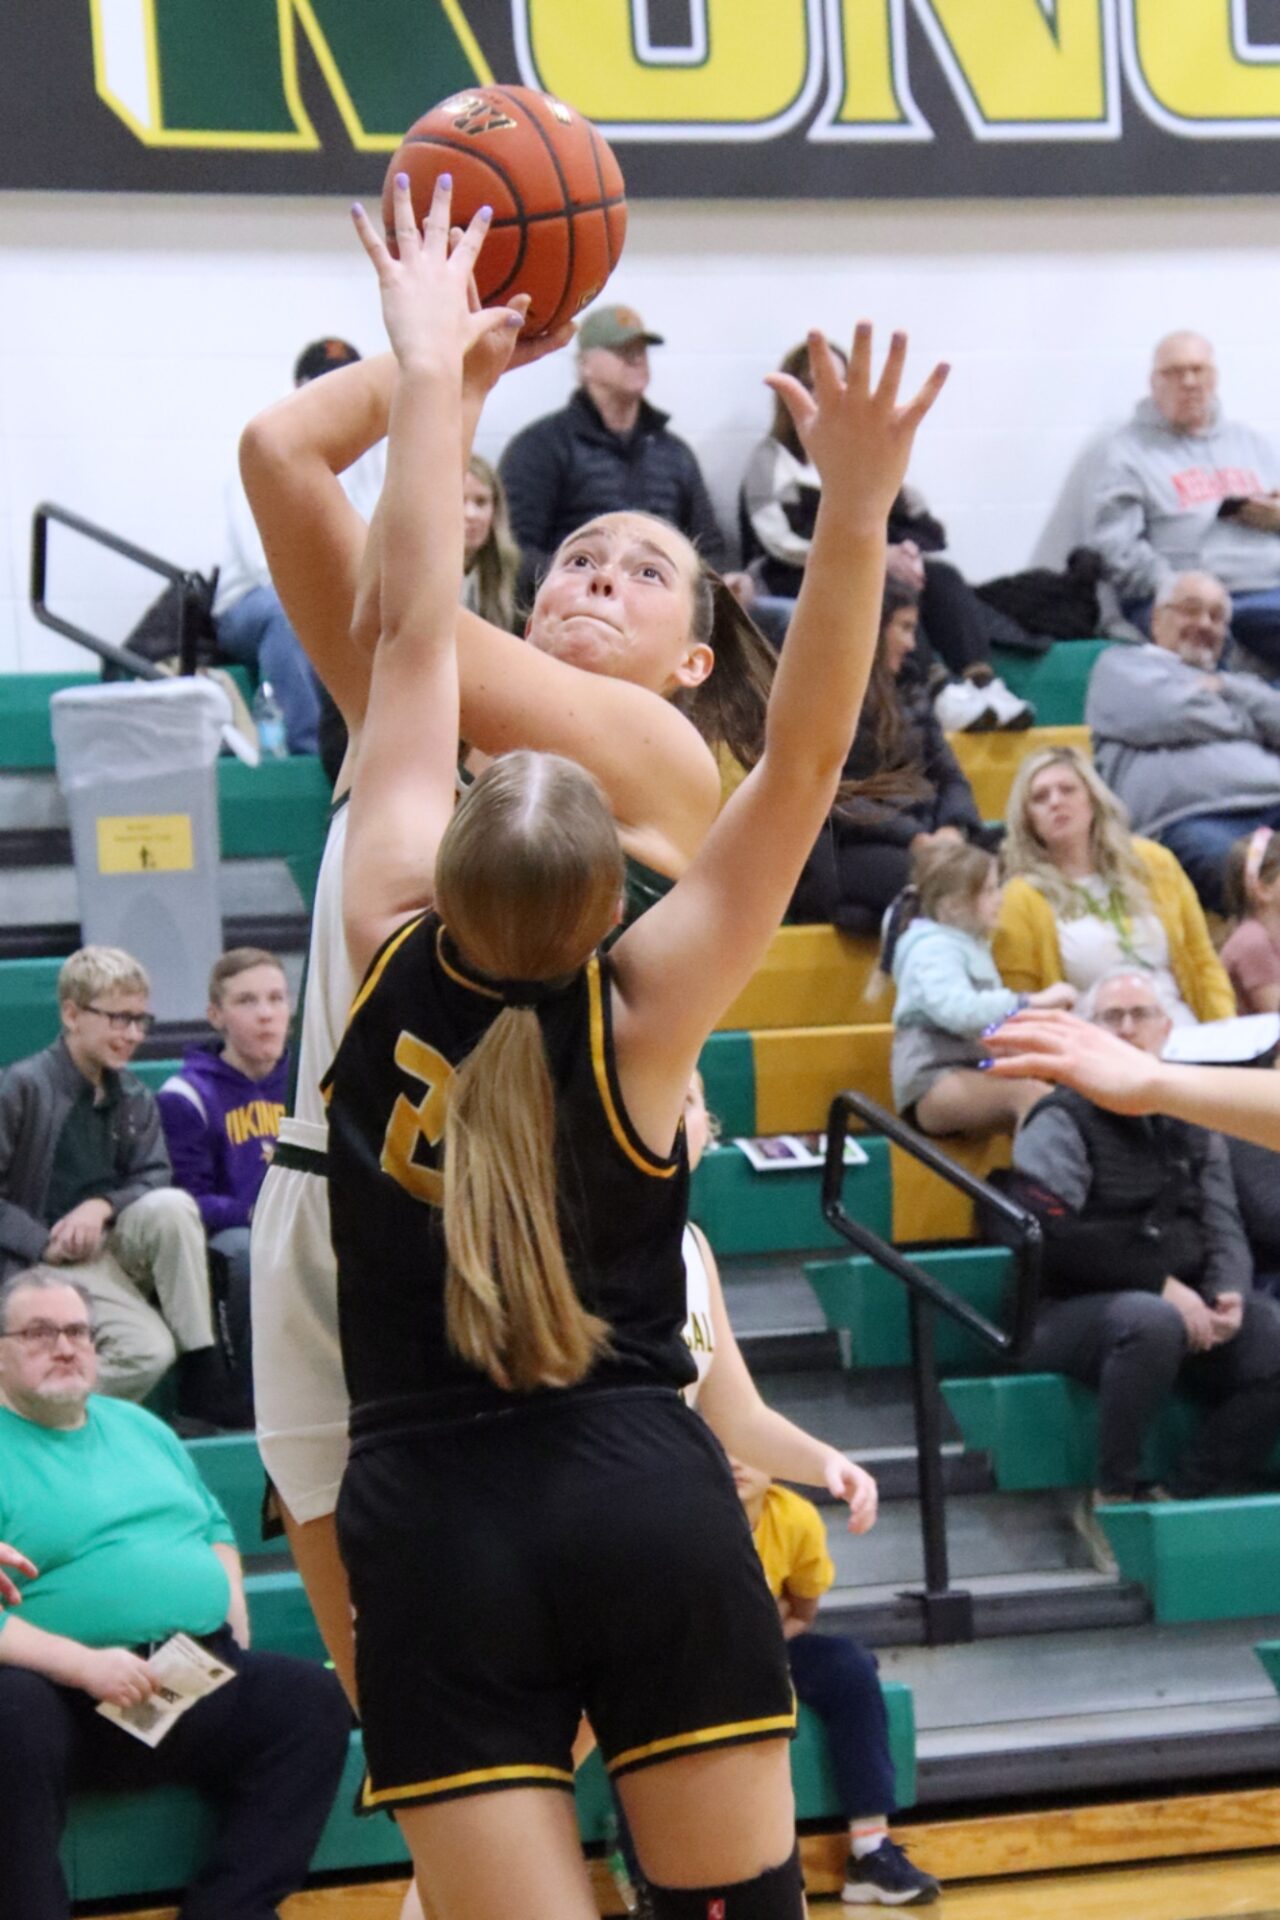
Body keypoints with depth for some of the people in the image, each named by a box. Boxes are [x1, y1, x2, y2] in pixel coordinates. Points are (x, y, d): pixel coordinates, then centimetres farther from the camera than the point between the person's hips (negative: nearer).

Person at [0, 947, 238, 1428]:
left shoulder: (134, 1098, 9)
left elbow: (154, 1177, 4)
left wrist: (101, 1205, -16)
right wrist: (46, 1244, -19)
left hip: (115, 1242, 5)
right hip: (56, 1261, -5)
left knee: (173, 1206, -28)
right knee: (149, 1348, -28)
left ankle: (203, 1371, -21)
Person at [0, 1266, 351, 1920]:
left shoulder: (139, 1426, 22)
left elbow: (216, 1526, 28)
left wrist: (232, 1608, 8)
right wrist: (81, 1663, -24)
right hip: (64, 1690, -7)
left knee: (312, 1698, -16)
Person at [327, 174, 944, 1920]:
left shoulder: (394, 955, -4)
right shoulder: (639, 1013, -8)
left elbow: (413, 636, 2)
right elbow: (803, 761, -13)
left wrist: (432, 365, 9)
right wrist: (856, 509, -23)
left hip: (430, 1526, 1)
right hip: (646, 1500, 0)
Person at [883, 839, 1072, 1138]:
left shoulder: (971, 944, 23)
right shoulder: (932, 950, -11)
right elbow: (958, 1011, -29)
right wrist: (1032, 1002, -29)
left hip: (974, 1074, 10)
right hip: (933, 1085, -10)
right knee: (1029, 1093, -32)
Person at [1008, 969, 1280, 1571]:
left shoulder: (1192, 1126, 17)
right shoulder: (1063, 1121, -2)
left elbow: (1223, 1226, 11)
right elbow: (1052, 1237, -15)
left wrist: (1228, 1294, -11)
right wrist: (1160, 1283, -19)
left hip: (1184, 1309, 6)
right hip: (1068, 1312, -6)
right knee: (1152, 1321, -38)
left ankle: (1187, 1498, -13)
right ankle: (1114, 1499, -20)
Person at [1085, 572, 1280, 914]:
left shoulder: (1240, 682, 41)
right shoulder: (1121, 664, 26)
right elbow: (1165, 717, 5)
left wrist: (1224, 689, 14)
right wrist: (1245, 722, 22)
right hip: (1187, 820, -4)